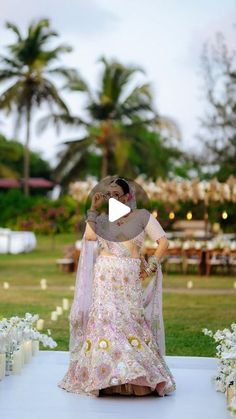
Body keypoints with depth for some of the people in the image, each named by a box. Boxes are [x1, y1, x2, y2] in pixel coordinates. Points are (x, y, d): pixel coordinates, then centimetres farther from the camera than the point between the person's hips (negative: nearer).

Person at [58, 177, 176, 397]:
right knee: (104, 320, -5)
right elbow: (90, 236, -8)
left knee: (130, 321, -6)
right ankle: (106, 375, -1)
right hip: (105, 279, 2)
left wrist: (151, 266, -7)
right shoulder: (102, 218, 11)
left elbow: (163, 242, 0)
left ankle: (137, 376, -1)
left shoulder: (142, 216, 4)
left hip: (129, 280, -2)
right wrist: (93, 209, -4)